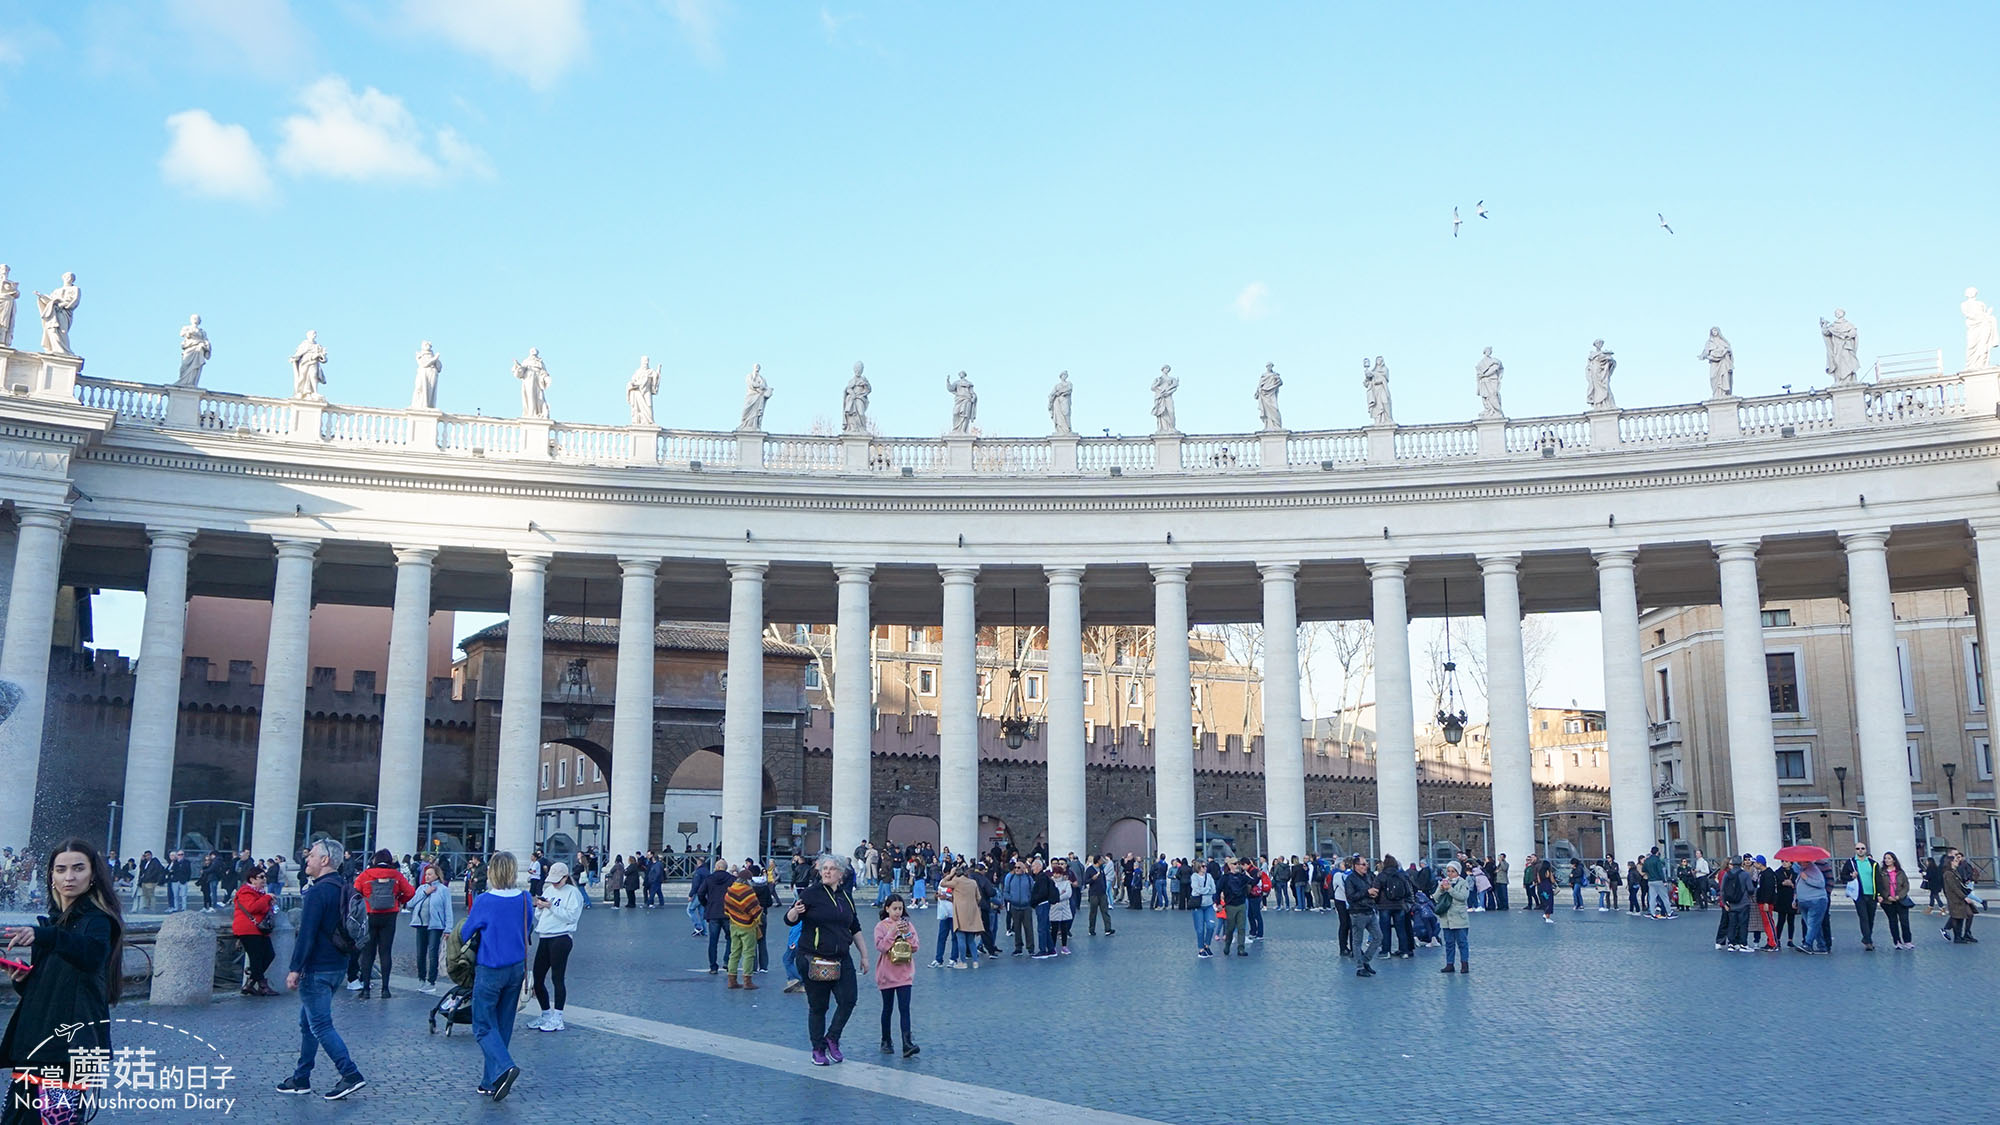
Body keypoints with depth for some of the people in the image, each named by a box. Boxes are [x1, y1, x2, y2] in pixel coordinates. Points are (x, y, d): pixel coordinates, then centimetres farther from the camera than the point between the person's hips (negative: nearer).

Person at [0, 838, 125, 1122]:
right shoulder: (51, 922, 15)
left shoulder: (96, 920, -7)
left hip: (70, 1045, -7)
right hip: (32, 1041, 8)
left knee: (56, 1117, -12)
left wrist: (42, 936, -46)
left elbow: (92, 954, -32)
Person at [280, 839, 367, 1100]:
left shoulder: (318, 891, -18)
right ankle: (301, 1079, 23)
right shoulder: (342, 887, 12)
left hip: (317, 970, -10)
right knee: (308, 1022, 18)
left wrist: (295, 969, -19)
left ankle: (351, 1075, -11)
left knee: (320, 1025, -6)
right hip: (337, 966, 10)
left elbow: (306, 934, -22)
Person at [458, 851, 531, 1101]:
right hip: (517, 968, 5)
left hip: (490, 970, -5)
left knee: (484, 1026, 4)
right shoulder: (525, 900, -3)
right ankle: (491, 1082, 19)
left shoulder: (484, 902, -16)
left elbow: (465, 934, -3)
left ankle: (504, 1066, -19)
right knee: (503, 1026, 14)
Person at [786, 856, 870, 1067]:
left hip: (841, 958, 4)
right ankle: (818, 1049, 16)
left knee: (848, 1001, -6)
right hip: (814, 959, -4)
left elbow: (855, 928, 21)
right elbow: (789, 919, -7)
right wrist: (795, 911, -30)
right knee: (818, 1006, 2)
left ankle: (832, 1038, 15)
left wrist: (864, 955, 21)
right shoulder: (811, 893, -3)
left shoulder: (846, 896, 12)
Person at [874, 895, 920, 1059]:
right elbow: (881, 947, -16)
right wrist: (893, 932, -22)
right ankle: (886, 1042, 25)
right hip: (887, 974, -1)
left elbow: (914, 948, -1)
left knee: (904, 1008, -8)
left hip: (904, 973, 1)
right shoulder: (881, 926, -3)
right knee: (887, 1008, 10)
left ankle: (907, 1044, -15)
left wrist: (907, 933, -15)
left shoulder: (908, 925, 5)